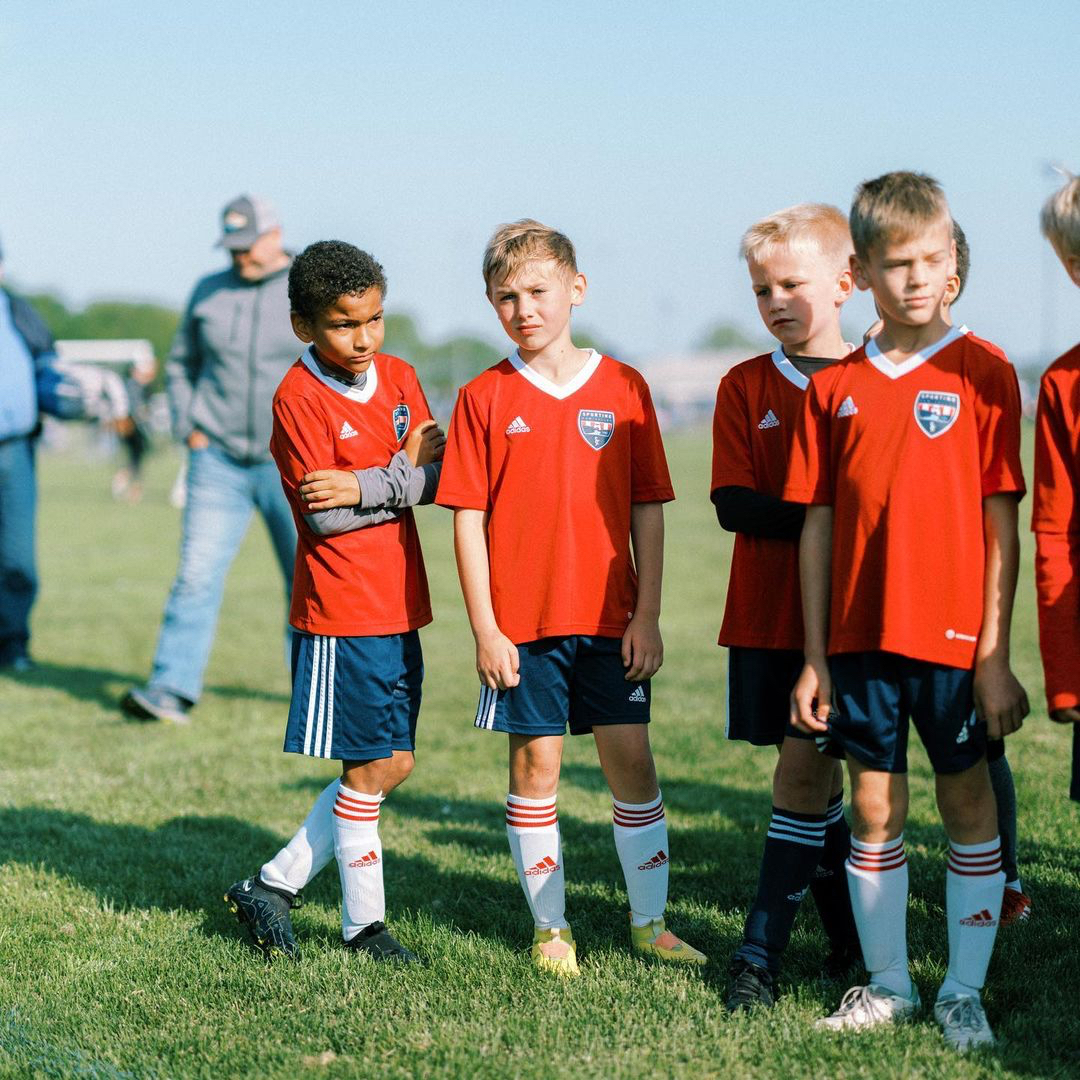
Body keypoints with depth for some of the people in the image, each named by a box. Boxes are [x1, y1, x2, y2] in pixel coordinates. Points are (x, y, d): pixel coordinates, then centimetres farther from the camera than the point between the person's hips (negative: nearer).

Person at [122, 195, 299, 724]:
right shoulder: (208, 293, 9)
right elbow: (181, 363, 19)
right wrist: (188, 427, 6)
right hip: (217, 462, 2)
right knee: (197, 573, -7)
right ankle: (170, 689, -8)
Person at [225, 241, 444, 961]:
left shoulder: (399, 377, 8)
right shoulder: (299, 398, -11)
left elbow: (438, 476, -1)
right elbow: (323, 517, -16)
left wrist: (365, 485, -18)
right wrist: (404, 471, -9)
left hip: (399, 605, 7)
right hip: (341, 612, -7)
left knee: (391, 764, 11)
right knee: (371, 769, -1)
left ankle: (274, 885, 20)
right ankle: (365, 923, 13)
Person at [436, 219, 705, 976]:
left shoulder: (623, 388, 3)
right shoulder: (484, 399, 0)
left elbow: (648, 510, 4)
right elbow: (468, 519, -1)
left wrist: (647, 615, -2)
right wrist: (484, 629, -7)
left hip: (611, 619, 1)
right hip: (522, 621, -1)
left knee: (632, 762, 2)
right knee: (535, 765, 5)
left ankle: (650, 922, 14)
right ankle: (551, 928, 17)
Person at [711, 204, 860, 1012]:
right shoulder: (745, 387, 5)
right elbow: (735, 504, -4)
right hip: (767, 612, 2)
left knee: (805, 768, -5)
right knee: (812, 771, 7)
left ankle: (763, 954, 0)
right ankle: (855, 936, 23)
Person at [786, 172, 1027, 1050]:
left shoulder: (983, 372, -4)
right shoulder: (836, 386, 5)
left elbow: (1001, 522, -5)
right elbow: (818, 524, 7)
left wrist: (995, 652, -9)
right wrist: (814, 656, 5)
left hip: (952, 635, -3)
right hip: (860, 636, 3)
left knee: (968, 805, 6)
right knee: (873, 811, 9)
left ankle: (965, 991, 17)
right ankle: (887, 983, 23)